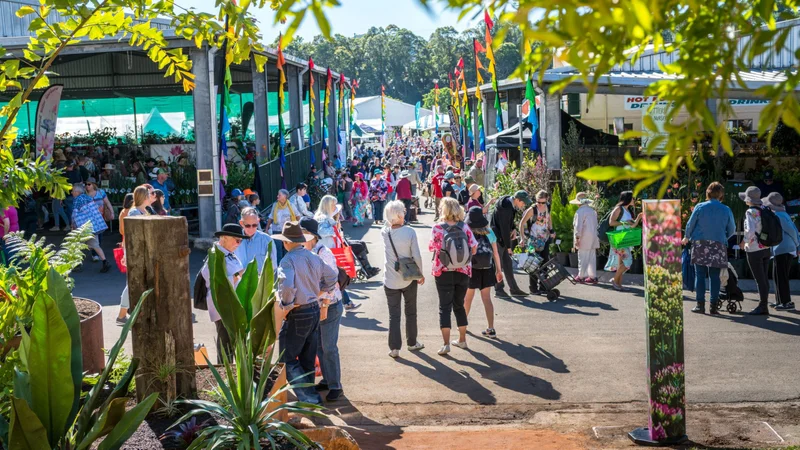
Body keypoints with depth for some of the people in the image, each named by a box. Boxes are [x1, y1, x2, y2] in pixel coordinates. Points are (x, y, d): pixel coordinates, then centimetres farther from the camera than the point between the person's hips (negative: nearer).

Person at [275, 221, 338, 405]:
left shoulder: (288, 260, -18)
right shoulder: (314, 258, 6)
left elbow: (287, 286, -32)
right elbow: (332, 276, 16)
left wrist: (285, 306, -16)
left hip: (297, 315, -8)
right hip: (315, 310, 8)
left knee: (288, 359, 1)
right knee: (308, 360, 18)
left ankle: (310, 398, -7)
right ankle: (309, 396, 26)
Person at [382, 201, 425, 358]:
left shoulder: (385, 232, -9)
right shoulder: (410, 232, -15)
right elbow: (416, 256, -12)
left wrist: (391, 222, 5)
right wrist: (420, 274, -1)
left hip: (390, 281, 1)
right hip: (409, 279, -1)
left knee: (394, 315, 7)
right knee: (411, 312, 17)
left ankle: (394, 348, 6)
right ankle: (412, 343, 29)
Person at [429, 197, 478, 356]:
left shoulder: (437, 228, -11)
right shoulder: (464, 227, -2)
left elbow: (432, 248, -2)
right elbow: (473, 249, 0)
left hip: (443, 272, -3)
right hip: (463, 271, 3)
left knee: (445, 307, 2)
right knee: (459, 305, 18)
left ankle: (446, 344, -4)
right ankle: (462, 340, 25)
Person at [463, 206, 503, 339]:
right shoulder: (489, 233, -4)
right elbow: (495, 253, -1)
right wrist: (499, 269, 8)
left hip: (471, 269, -2)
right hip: (487, 269, 2)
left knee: (468, 298, 15)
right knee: (486, 298, 6)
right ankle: (491, 328, 3)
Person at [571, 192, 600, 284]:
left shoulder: (580, 211, -13)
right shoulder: (592, 211, 12)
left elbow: (578, 226, -16)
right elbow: (595, 225, 17)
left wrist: (577, 238, -13)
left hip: (584, 238, -8)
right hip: (593, 238, 8)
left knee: (583, 258, -1)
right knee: (591, 258, 9)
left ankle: (581, 276, 4)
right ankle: (593, 276, 10)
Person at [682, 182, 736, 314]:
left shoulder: (700, 207, -3)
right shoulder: (726, 210, 1)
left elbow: (690, 224, 3)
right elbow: (732, 230, 9)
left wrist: (687, 238, 21)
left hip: (700, 244, -1)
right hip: (718, 246, 1)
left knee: (700, 275, 3)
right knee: (714, 276, 5)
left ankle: (700, 304, 2)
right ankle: (714, 305, 5)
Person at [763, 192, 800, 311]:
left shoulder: (777, 215, -15)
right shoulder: (783, 213, 14)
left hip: (783, 250, -10)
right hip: (783, 250, 10)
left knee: (781, 277, -6)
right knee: (777, 276, 16)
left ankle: (786, 302, -4)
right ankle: (780, 300, 21)